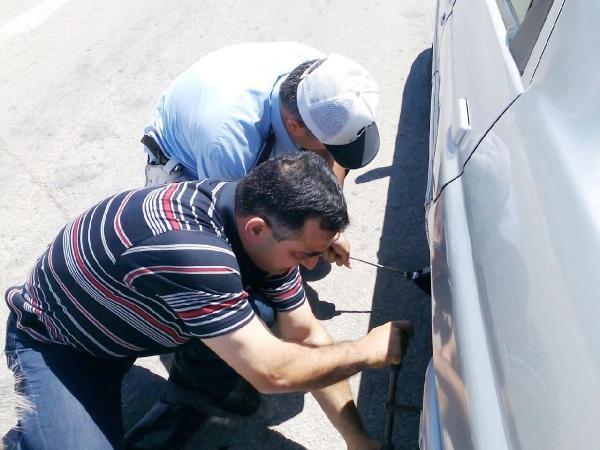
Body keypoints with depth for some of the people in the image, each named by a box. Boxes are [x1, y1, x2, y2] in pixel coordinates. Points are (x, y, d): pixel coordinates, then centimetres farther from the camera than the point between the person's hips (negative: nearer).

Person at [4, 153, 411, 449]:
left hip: (131, 321, 6)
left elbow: (306, 335, -8)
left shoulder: (262, 217, -16)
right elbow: (273, 373, -36)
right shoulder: (188, 248, -41)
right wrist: (368, 351, -21)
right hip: (54, 343, -5)